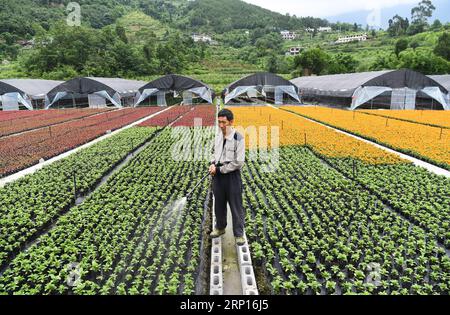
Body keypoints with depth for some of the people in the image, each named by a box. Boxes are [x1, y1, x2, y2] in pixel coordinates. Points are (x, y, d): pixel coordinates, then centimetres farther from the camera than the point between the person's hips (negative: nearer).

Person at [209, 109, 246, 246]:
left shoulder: (238, 138, -16)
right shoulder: (218, 135, 4)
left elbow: (239, 162, -18)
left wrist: (220, 169, -15)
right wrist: (212, 164, -1)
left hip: (232, 175, -6)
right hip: (218, 174, 6)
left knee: (236, 206, 4)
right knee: (219, 203, 19)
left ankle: (239, 233, 19)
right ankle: (220, 227, 38)